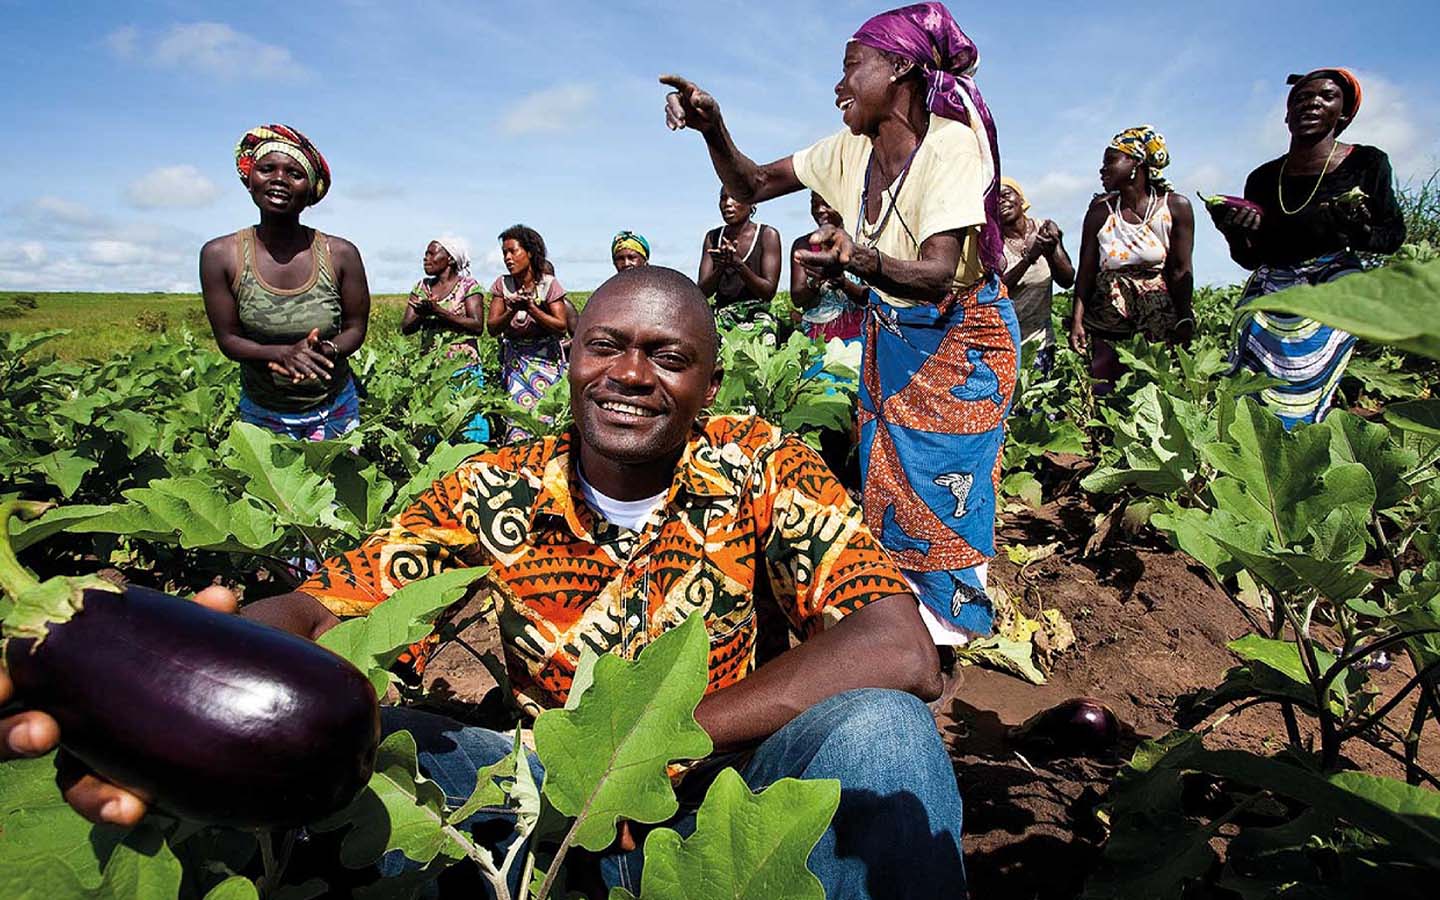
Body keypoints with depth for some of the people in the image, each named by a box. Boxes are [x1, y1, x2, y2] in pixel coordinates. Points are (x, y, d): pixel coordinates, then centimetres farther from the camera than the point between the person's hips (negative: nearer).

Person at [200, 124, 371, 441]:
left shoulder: (341, 254, -13)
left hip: (335, 411, 1)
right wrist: (283, 353, -27)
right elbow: (228, 339, -8)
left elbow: (355, 328, -3)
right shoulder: (220, 255, -12)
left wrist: (327, 350, -26)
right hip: (261, 413, 0)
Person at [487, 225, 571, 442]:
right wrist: (512, 312, -22)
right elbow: (492, 327, -4)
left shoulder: (549, 283, -7)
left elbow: (562, 328, -12)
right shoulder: (502, 284, 0)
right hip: (514, 358, 2)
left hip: (546, 357, -2)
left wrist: (531, 308, -22)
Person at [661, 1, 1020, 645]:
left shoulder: (952, 144, -26)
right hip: (888, 332, 7)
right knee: (886, 462, 12)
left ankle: (952, 604, 21)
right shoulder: (849, 150, -6)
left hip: (958, 333, -6)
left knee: (944, 469, 0)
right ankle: (903, 584, 32)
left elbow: (937, 275, -37)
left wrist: (859, 261, -56)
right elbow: (751, 187, -1)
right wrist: (712, 129, -19)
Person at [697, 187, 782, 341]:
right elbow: (702, 292, 3)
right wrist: (720, 267, -18)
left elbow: (769, 292, -7)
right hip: (722, 316, 2)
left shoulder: (767, 235, 0)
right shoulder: (713, 237, 11)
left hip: (757, 316, -2)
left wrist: (738, 264, -21)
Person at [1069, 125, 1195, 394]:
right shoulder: (1101, 209, 3)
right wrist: (1077, 320, -9)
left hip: (1159, 321, -1)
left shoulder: (1176, 207, 0)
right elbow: (1086, 270, 0)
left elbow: (1180, 271, -2)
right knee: (1104, 393, -2)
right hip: (1107, 319, 1)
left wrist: (1185, 322, -11)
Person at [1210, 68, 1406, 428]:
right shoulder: (1263, 179, 6)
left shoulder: (1366, 163, 0)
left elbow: (1393, 235, 6)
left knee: (1301, 401, -15)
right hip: (1269, 298, 3)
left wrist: (1359, 232, -15)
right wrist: (1235, 234, -9)